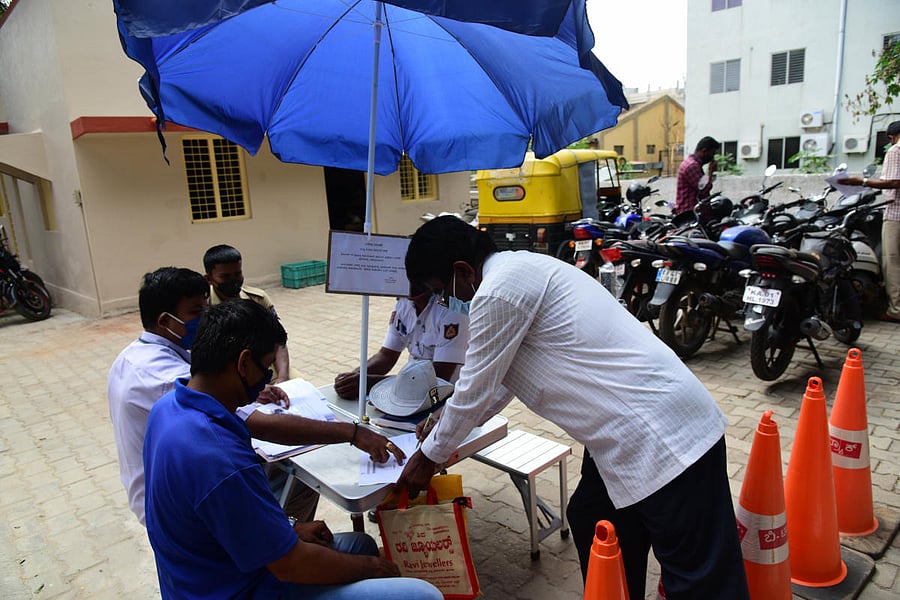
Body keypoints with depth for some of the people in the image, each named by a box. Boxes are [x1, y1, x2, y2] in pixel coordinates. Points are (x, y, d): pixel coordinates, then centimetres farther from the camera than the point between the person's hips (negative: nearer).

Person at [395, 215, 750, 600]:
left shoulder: (498, 292, -17)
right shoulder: (519, 267, 13)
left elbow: (475, 391, -7)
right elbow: (497, 379, 23)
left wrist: (430, 457, 9)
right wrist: (447, 428, 30)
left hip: (661, 436, -10)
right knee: (589, 522, 22)